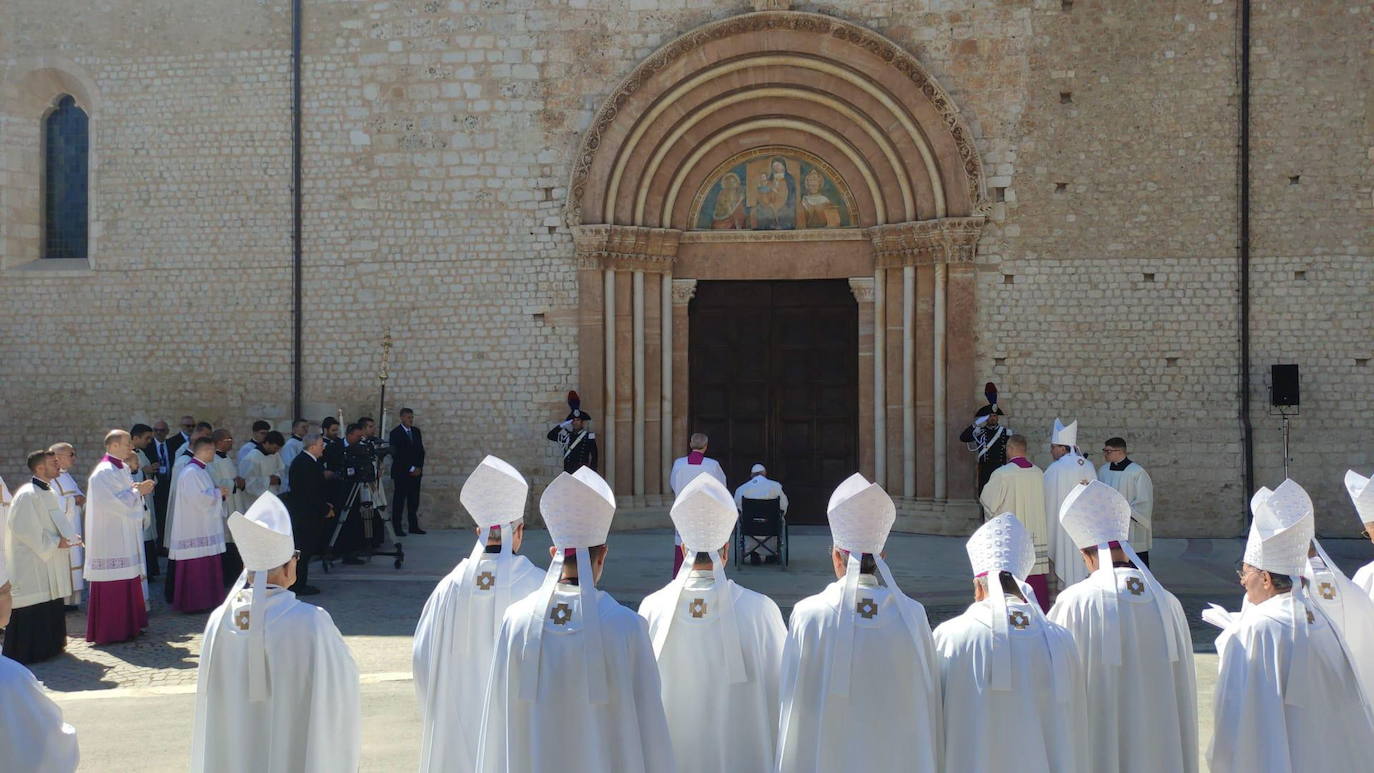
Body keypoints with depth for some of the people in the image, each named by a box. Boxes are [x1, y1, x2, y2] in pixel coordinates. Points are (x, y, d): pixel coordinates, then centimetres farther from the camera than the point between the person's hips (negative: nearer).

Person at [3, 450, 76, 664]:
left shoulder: (48, 493, 12)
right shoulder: (27, 495, -17)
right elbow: (24, 530, -22)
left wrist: (66, 538, 6)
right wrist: (55, 542, -17)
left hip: (49, 564, 9)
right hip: (31, 564, -9)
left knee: (51, 610, 14)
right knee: (33, 612, -5)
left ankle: (50, 646, 23)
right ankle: (30, 652, 2)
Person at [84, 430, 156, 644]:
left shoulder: (122, 468, 13)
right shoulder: (104, 472, -17)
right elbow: (114, 502, -21)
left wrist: (139, 490, 1)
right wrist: (137, 491, -14)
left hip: (125, 537, 10)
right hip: (110, 537, -10)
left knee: (128, 582, 13)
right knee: (113, 585, -5)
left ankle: (127, 624, 20)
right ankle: (111, 630, 2)